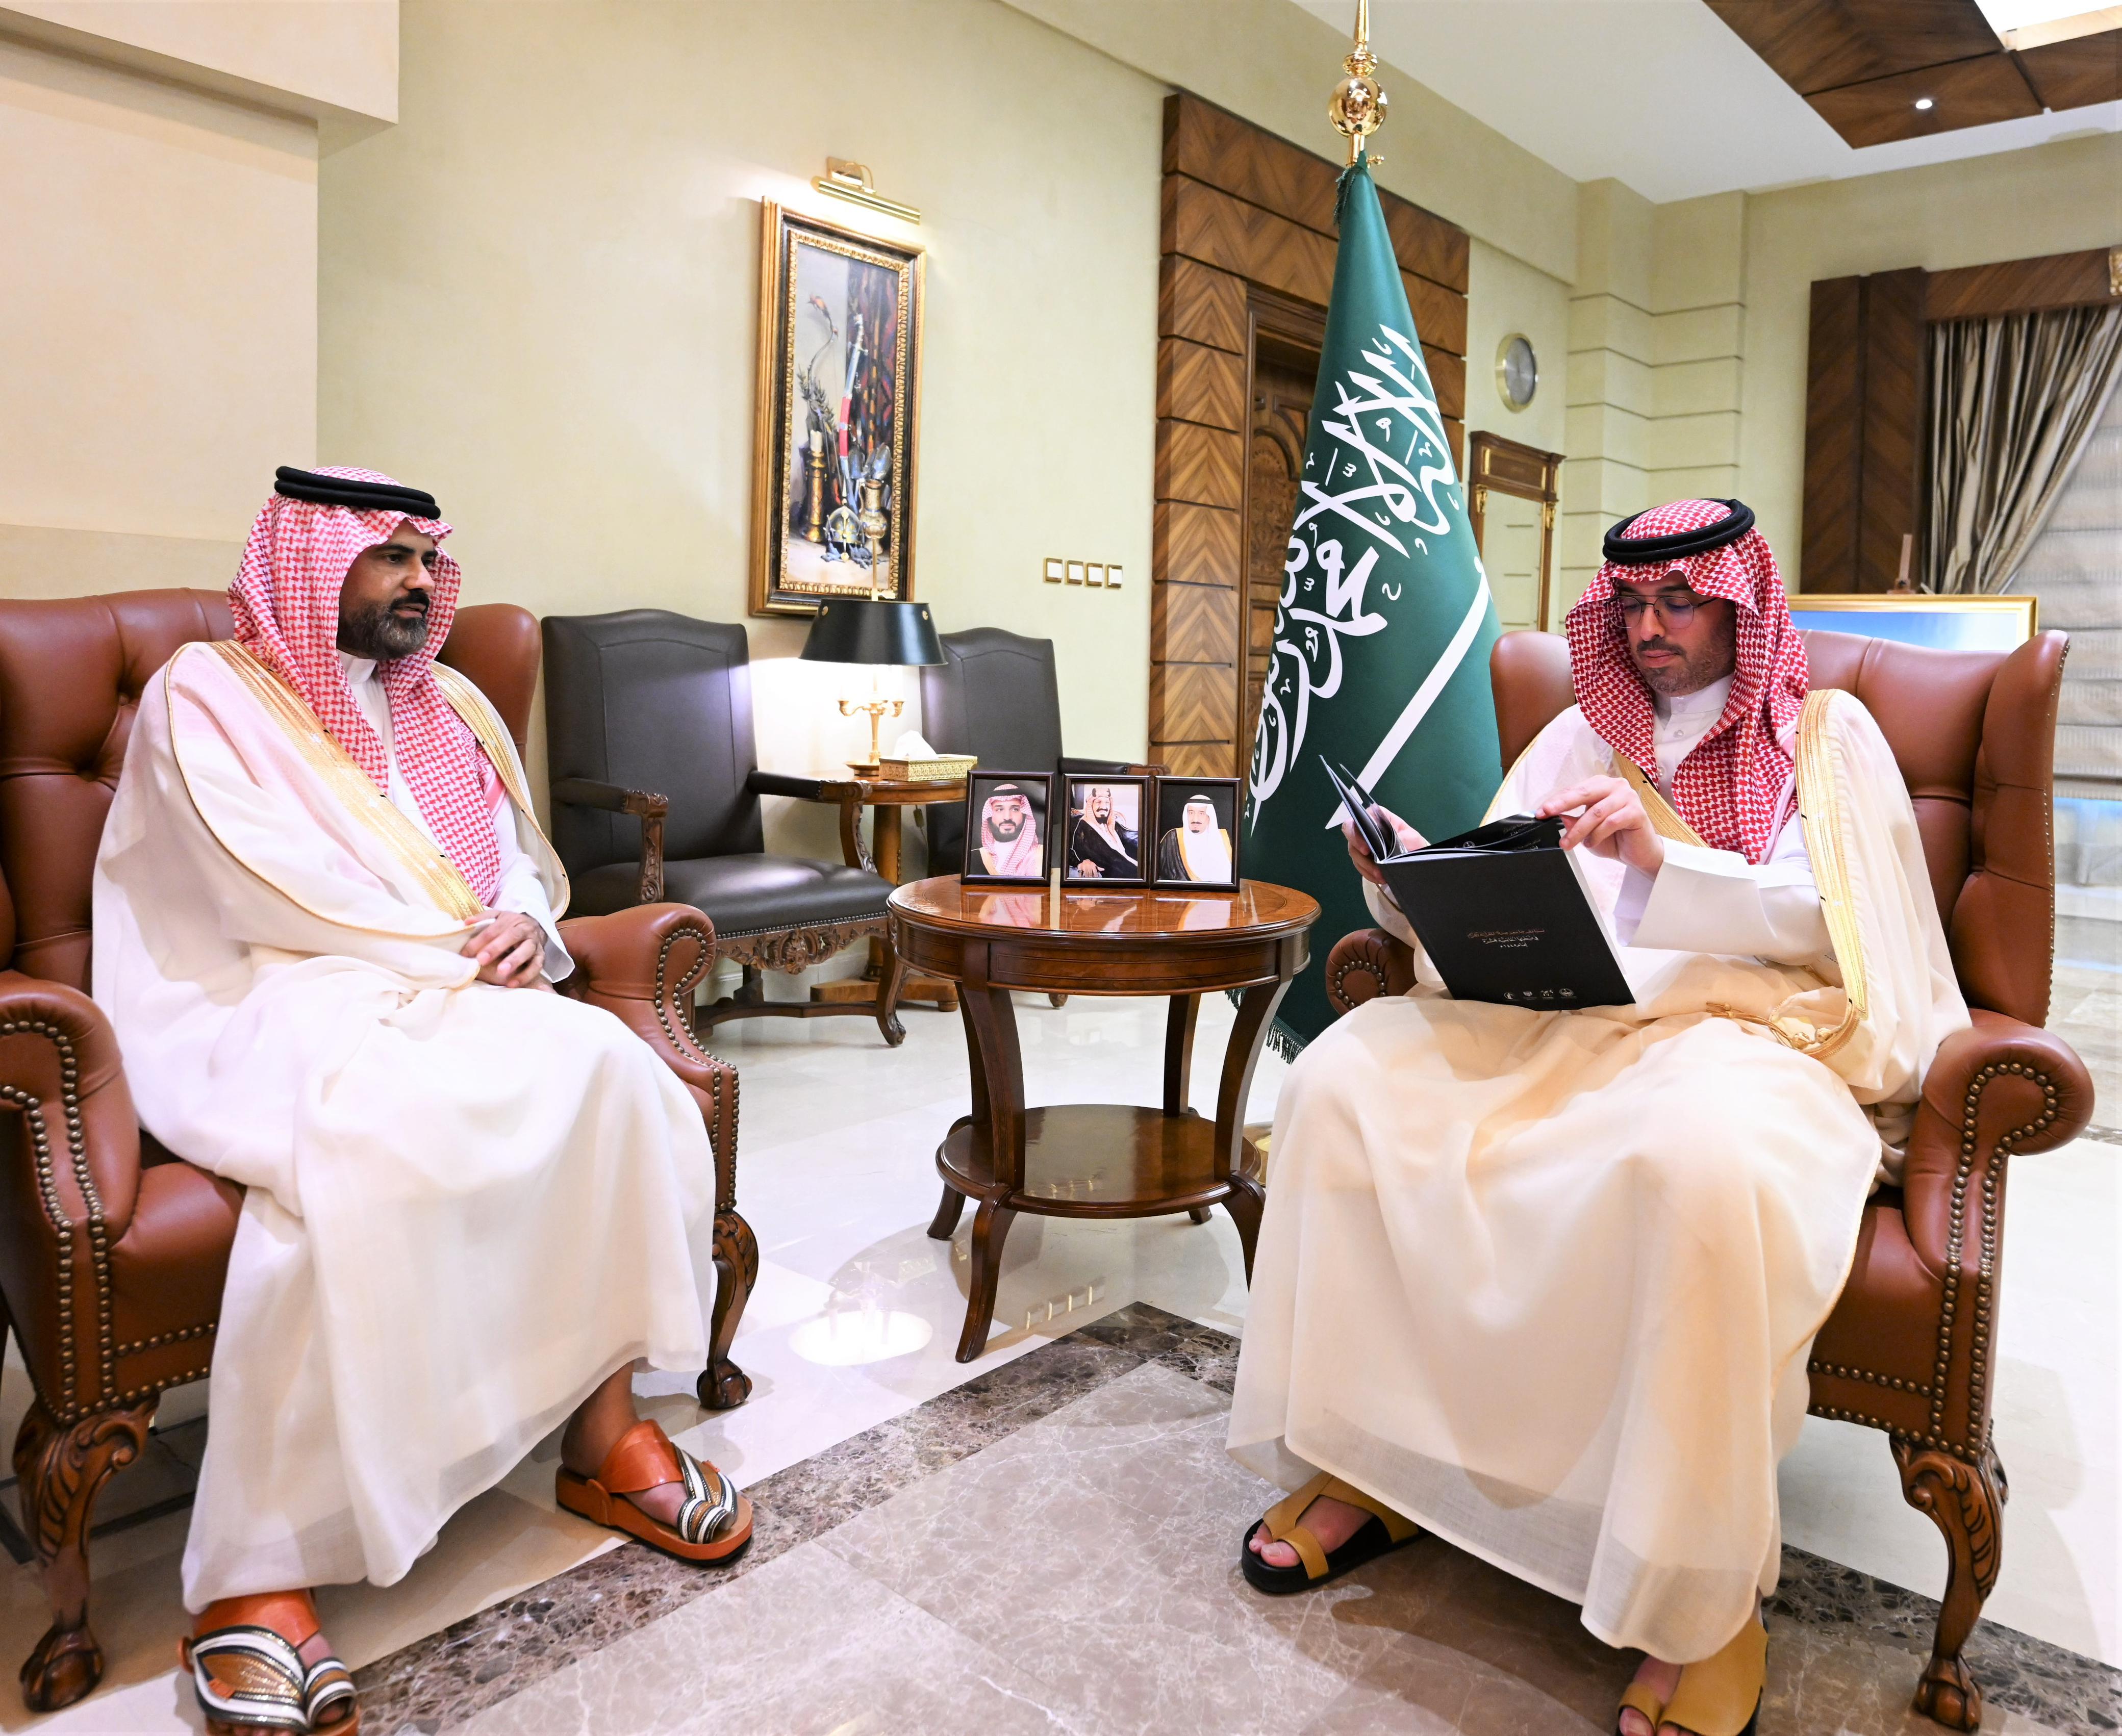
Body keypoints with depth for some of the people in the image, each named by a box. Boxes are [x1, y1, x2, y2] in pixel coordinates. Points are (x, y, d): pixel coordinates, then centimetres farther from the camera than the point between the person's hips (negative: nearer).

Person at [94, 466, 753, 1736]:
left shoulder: (451, 707, 21)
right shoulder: (206, 697, 2)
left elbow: (523, 865, 19)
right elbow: (273, 895, -9)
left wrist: (531, 931, -5)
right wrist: (460, 948, -10)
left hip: (444, 1000, 6)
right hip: (265, 1010, -5)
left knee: (601, 1063, -25)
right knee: (358, 1139, -38)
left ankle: (604, 1437, -18)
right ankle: (256, 1572, -29)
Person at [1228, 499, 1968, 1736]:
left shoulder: (1826, 736, 11)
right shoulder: (1591, 731, 21)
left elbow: (1818, 922, -5)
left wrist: (1658, 856, -20)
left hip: (1753, 1030, -4)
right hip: (1567, 1018, 5)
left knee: (1699, 1158, -41)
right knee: (1344, 1077, -21)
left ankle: (1706, 1597, -23)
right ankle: (1363, 1461, -10)